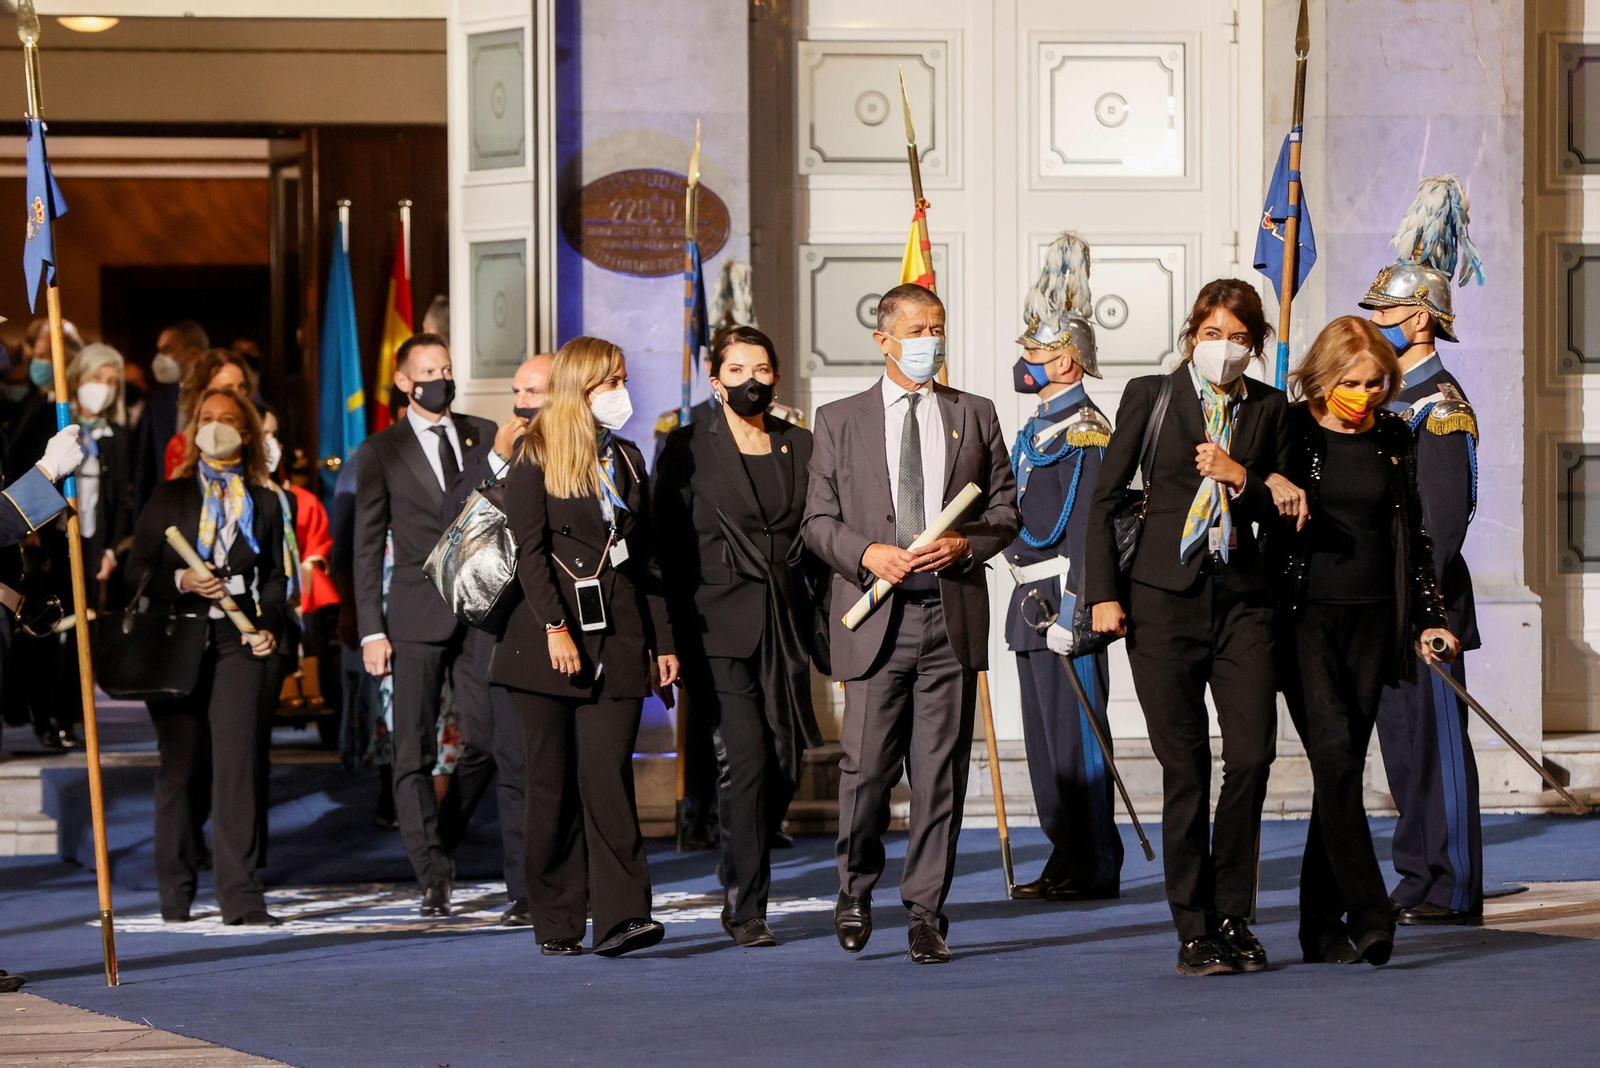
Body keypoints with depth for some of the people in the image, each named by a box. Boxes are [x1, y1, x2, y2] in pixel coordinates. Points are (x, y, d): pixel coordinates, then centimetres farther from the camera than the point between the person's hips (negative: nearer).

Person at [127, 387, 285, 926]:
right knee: (180, 765, 2)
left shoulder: (263, 502, 14)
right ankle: (176, 895, 13)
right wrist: (180, 581, -11)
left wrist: (270, 627, 0)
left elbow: (274, 575, 17)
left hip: (236, 641, 0)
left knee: (237, 759, -12)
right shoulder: (169, 497, 11)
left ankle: (240, 895, -13)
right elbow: (138, 570, 7)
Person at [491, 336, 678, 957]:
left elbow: (646, 558, 19)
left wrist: (662, 642, 14)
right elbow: (529, 550, -7)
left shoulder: (627, 459, 18)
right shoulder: (536, 458, 2)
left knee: (607, 773, -9)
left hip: (616, 639, 3)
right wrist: (556, 627, -18)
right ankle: (556, 923, 7)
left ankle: (621, 917, -15)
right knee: (553, 782, 1)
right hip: (548, 641, -3)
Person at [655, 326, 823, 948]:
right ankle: (746, 907, -5)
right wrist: (674, 634, -5)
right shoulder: (688, 448, 1)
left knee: (785, 765, 4)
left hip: (785, 625, 4)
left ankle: (739, 879, 28)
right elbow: (667, 542, 1)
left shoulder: (800, 447, 12)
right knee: (747, 759, -13)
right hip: (720, 625, -4)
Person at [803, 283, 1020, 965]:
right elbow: (819, 521, 6)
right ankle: (856, 889, 19)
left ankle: (926, 911, 7)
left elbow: (1005, 513, 12)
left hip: (953, 616, 1)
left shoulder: (974, 417, 13)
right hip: (875, 616, -1)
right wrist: (868, 554, -12)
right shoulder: (839, 421, 9)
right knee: (867, 766, -5)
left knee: (941, 772, 0)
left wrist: (962, 544, -7)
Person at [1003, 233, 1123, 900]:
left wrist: (1072, 610, -23)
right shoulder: (1037, 431, 17)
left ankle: (1094, 868, -2)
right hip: (1033, 603, 10)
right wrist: (1029, 604, 18)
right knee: (1044, 737, 11)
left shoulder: (1084, 432, -12)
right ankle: (1066, 862, 17)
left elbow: (1086, 527, -19)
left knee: (1075, 733, -7)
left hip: (1066, 599, -10)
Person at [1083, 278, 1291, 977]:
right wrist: (1103, 593, -2)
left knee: (1252, 754, -9)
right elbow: (1105, 497, 4)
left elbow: (1280, 511, 11)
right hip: (1165, 598, -2)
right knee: (1185, 766, -2)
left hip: (1241, 598, 2)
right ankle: (1194, 931, 6)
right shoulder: (1150, 396, 3)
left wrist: (1241, 477, -9)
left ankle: (1232, 919, 7)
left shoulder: (1268, 408, 9)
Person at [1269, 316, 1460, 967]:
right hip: (1305, 614, -4)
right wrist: (1268, 482, -22)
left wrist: (1428, 618, 9)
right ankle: (1369, 917, -18)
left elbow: (1413, 536, 15)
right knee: (1333, 756, -15)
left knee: (1345, 767, 4)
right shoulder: (1288, 431, -2)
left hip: (1372, 619, 4)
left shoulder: (1394, 439, 9)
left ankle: (1322, 928, 11)